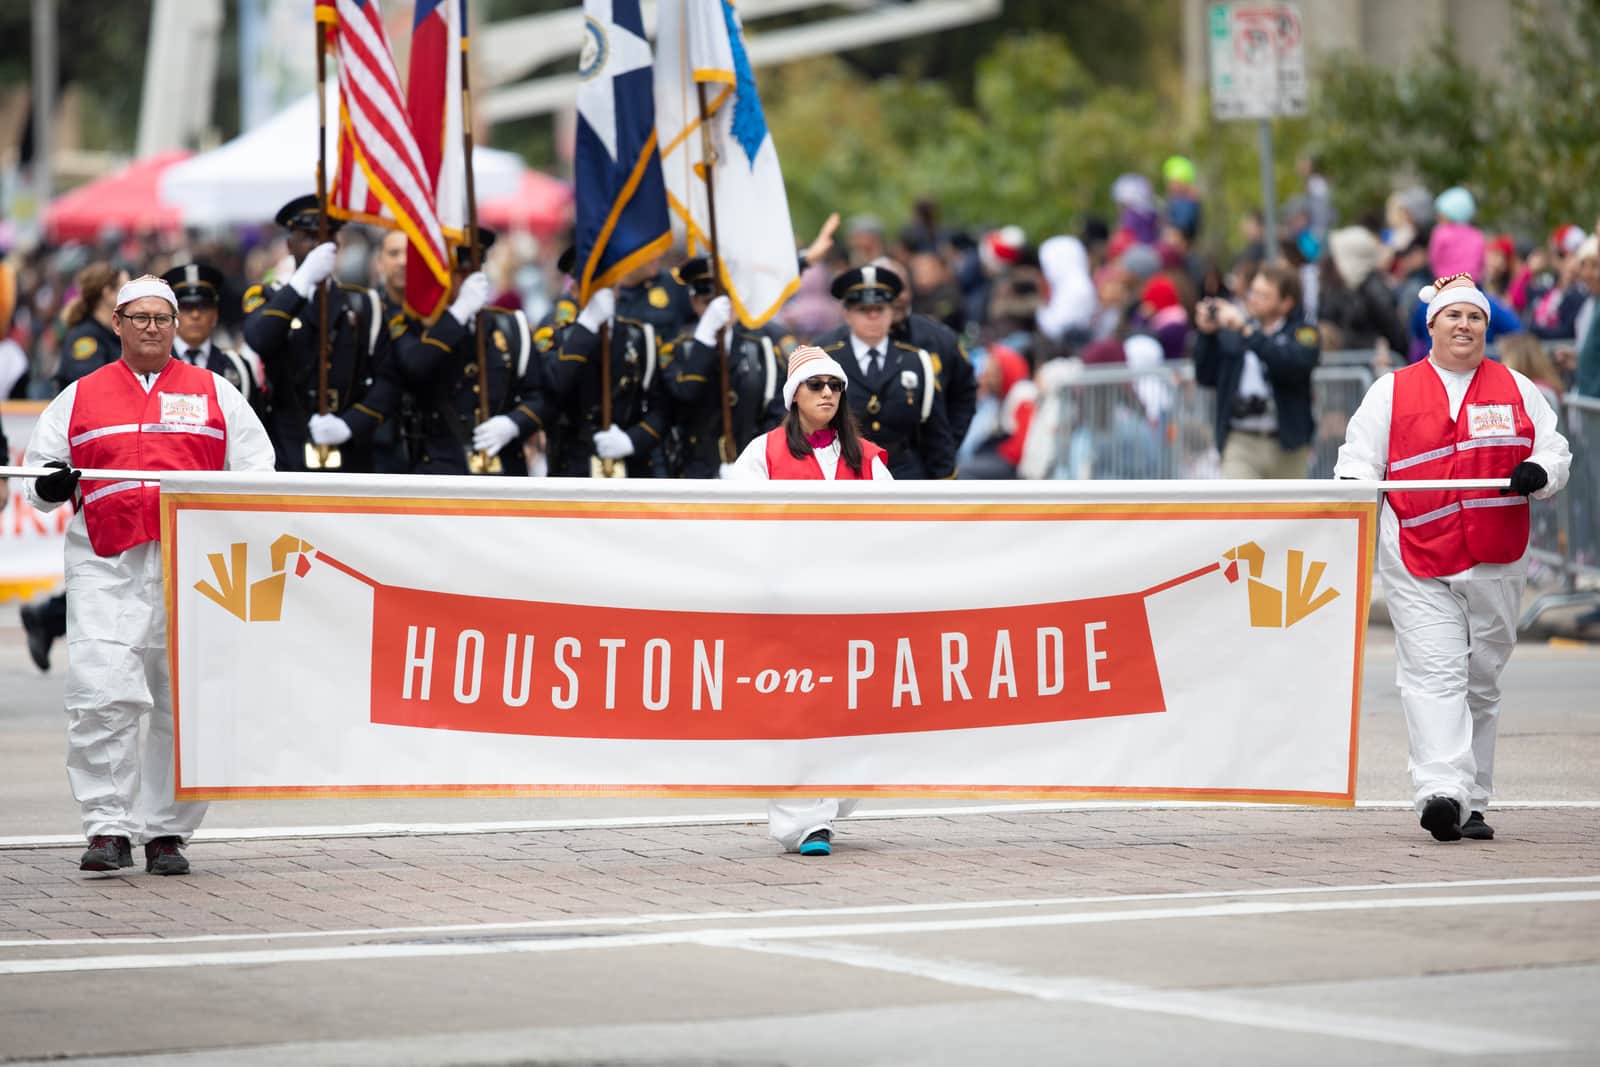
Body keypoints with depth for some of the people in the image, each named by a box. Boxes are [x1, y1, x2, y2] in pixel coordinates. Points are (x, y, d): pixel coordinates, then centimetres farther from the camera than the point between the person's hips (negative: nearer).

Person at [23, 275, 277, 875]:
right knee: (103, 694, -15)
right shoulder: (80, 398, 15)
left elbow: (255, 467, 12)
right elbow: (38, 479, 16)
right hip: (106, 566, 0)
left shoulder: (214, 393, 13)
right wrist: (52, 486, -6)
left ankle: (166, 832, 11)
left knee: (185, 703, 1)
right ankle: (108, 829, -11)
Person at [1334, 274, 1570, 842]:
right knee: (1434, 675, -15)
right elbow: (1359, 455, 6)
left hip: (1497, 562, 2)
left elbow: (1555, 452, 11)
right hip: (1418, 564, -2)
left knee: (1481, 683, 7)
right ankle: (1442, 791, -26)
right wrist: (1353, 485, -16)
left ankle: (1472, 803, 14)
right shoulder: (1392, 391, 7)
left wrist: (1538, 472, -11)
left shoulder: (1517, 390, 11)